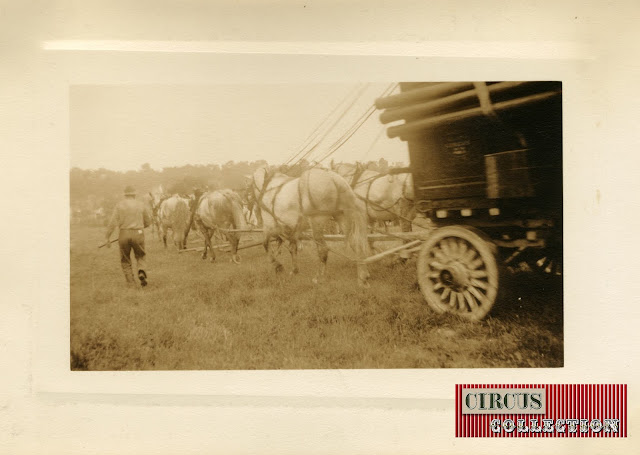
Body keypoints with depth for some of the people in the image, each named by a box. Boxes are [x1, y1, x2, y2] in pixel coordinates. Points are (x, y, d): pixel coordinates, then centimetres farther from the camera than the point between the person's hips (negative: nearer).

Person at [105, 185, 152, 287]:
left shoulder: (119, 205, 1)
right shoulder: (141, 204, 4)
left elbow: (112, 222, -6)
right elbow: (148, 221, 14)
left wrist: (107, 238, -3)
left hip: (124, 234, 0)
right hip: (138, 234, 0)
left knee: (125, 261, 14)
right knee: (140, 257, 20)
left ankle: (131, 284, 6)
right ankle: (141, 272, -9)